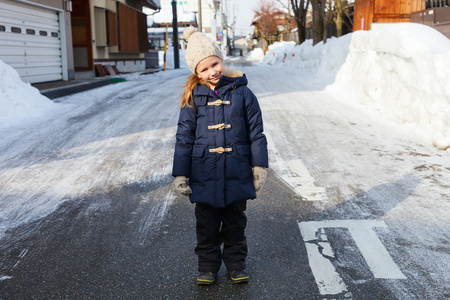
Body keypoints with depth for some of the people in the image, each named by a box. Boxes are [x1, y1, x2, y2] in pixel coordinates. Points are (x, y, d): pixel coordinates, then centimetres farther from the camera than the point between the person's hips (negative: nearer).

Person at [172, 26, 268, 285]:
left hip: (237, 174, 0)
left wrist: (259, 167, 1)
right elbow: (184, 138, 2)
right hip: (204, 174, 0)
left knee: (235, 223, 14)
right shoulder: (193, 98, -1)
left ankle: (236, 263, 32)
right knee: (207, 225, 12)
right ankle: (208, 266, 29)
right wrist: (181, 175, 0)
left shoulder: (242, 94, -1)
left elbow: (256, 133, 3)